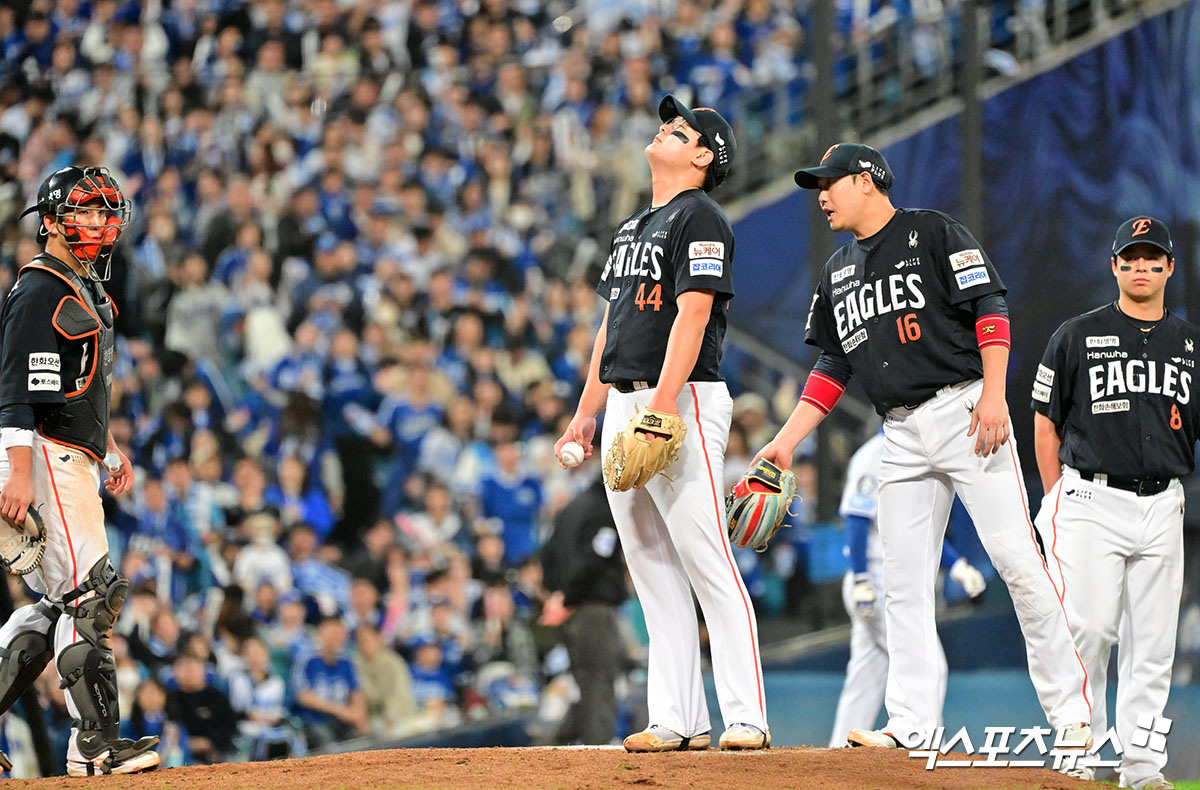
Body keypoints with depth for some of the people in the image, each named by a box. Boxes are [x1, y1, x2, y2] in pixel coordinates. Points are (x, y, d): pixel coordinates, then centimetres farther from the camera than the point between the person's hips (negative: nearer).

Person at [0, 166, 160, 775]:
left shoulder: (86, 291, 20)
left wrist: (111, 449, 23)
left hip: (72, 462, 10)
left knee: (54, 606, 10)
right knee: (89, 596, -11)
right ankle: (95, 743, -9)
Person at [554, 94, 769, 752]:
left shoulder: (699, 218, -6)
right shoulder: (633, 228, 22)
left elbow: (692, 315, -16)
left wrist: (662, 404, -24)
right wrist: (585, 415, 19)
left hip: (683, 401, -9)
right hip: (623, 406, 9)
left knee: (708, 566, -13)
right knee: (653, 572, 6)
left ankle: (746, 718, -15)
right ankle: (678, 720, 7)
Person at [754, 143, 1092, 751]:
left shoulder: (932, 233, 1)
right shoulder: (839, 272, 21)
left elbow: (990, 309, -7)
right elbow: (833, 366, 21)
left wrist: (993, 394, -19)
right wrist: (786, 441, 12)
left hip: (965, 412, -7)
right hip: (902, 436, 7)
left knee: (1016, 560, -13)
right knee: (903, 585, -1)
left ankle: (1069, 712, -10)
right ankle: (911, 724, -1)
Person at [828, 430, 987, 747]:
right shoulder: (875, 456, -12)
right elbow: (857, 520, -18)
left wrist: (958, 566, 14)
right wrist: (862, 581, -24)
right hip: (876, 583, -9)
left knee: (866, 681, 8)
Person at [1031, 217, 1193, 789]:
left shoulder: (1191, 343, 12)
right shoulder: (1077, 336, 4)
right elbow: (1045, 424, 6)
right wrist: (1060, 505, 2)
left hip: (1163, 506, 3)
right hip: (1093, 500, -3)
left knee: (1152, 641, 3)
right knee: (1088, 629, -10)